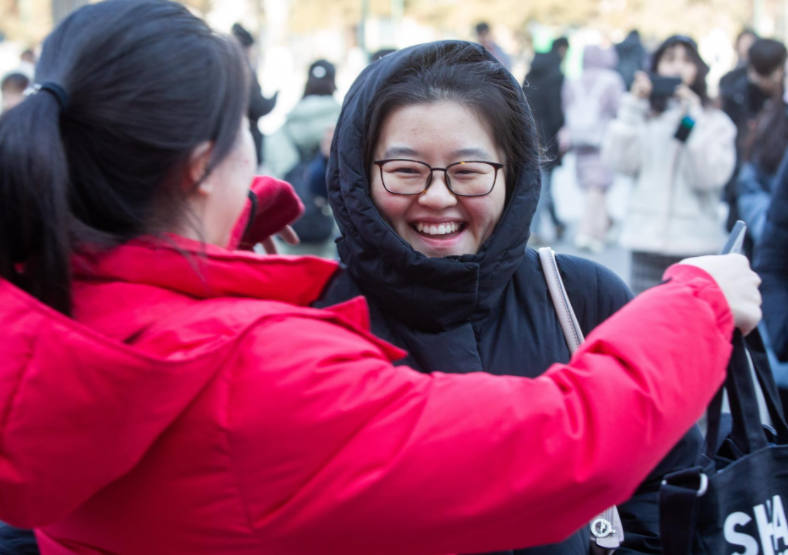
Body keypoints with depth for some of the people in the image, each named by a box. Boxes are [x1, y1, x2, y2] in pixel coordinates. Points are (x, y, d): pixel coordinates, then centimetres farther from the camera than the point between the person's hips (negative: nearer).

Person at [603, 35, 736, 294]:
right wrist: (632, 108, -5)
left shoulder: (715, 122, 5)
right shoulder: (642, 116, 10)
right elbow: (620, 162, -3)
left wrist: (692, 118, -10)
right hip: (647, 242, 1)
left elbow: (709, 176, -8)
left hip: (696, 246, -1)